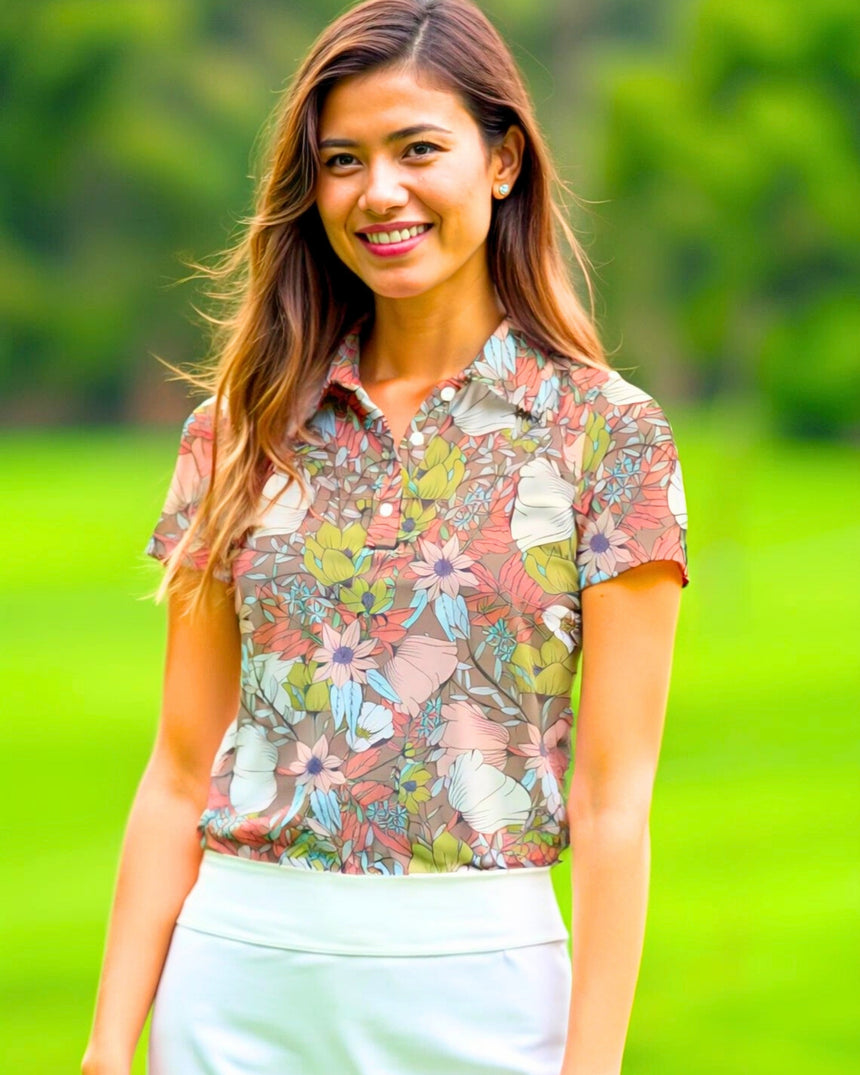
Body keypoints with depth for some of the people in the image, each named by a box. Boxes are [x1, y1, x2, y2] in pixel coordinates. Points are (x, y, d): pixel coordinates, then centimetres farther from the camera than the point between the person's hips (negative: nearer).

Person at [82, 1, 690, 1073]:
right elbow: (181, 771, 6)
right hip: (238, 982, 3)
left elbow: (613, 800, -6)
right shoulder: (240, 430, 7)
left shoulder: (609, 434, -2)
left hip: (474, 985, -3)